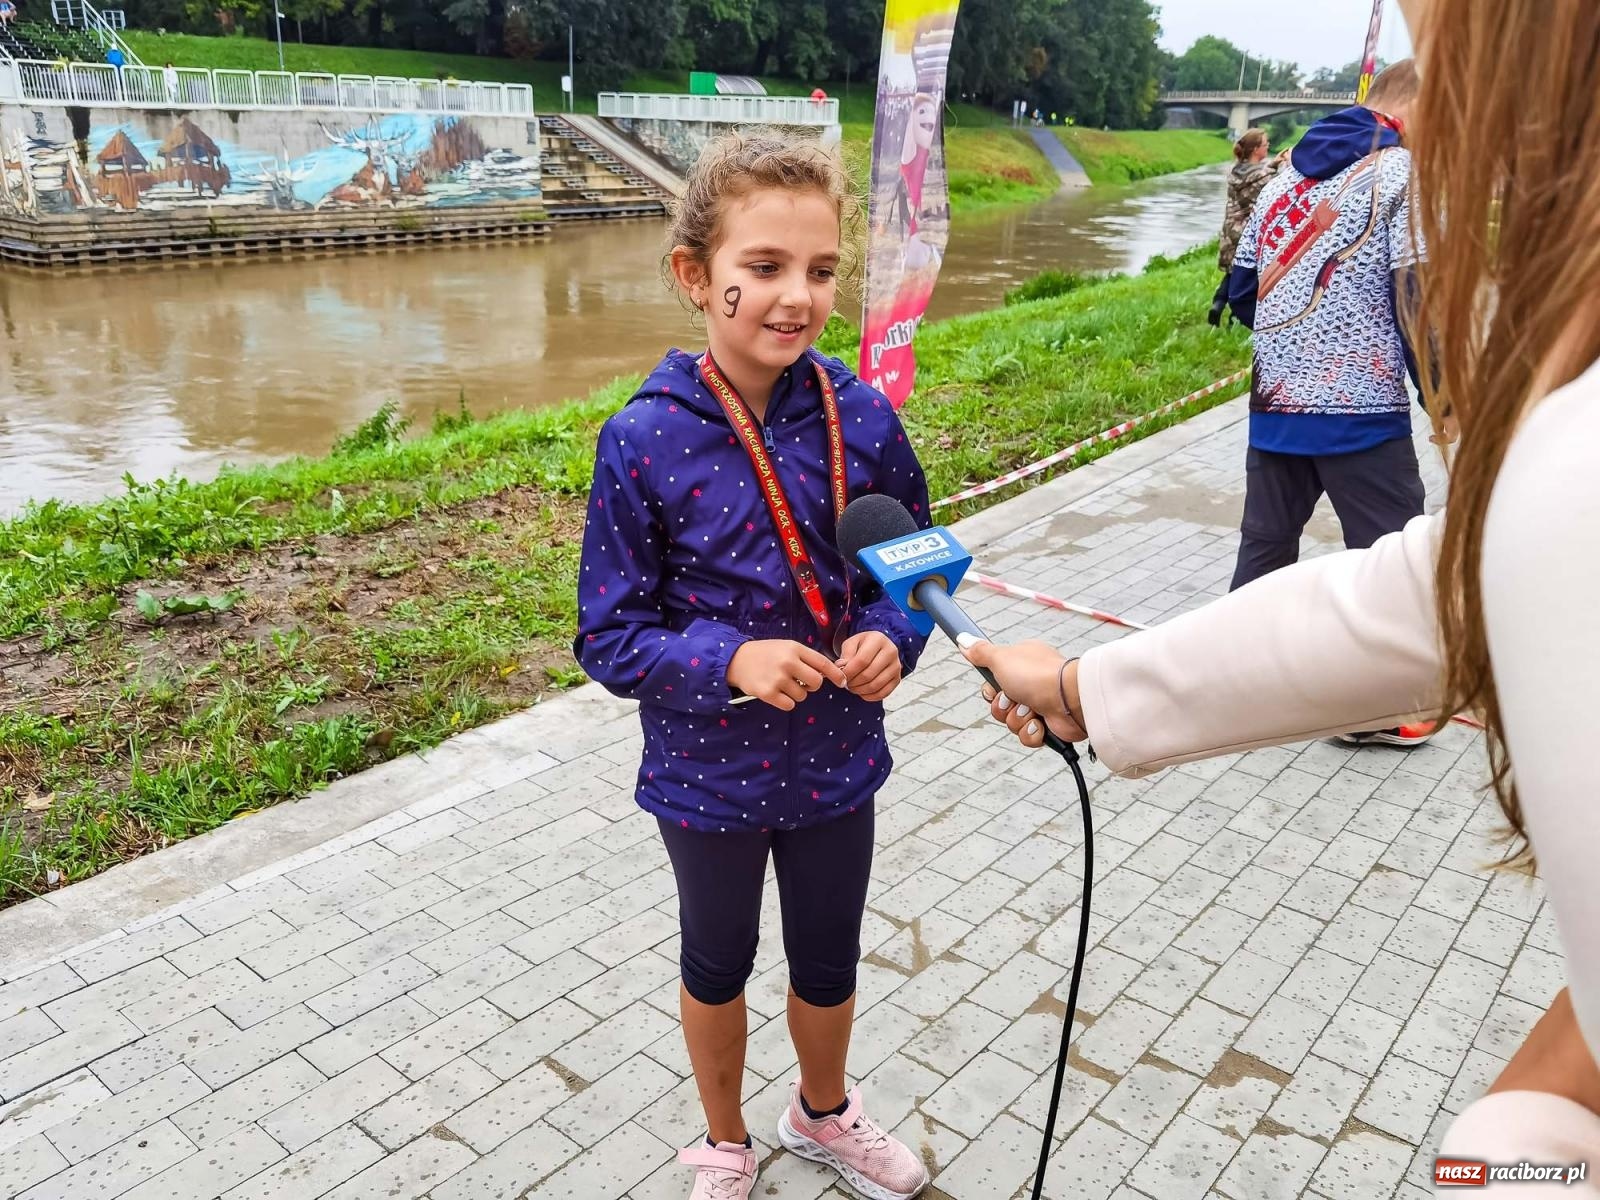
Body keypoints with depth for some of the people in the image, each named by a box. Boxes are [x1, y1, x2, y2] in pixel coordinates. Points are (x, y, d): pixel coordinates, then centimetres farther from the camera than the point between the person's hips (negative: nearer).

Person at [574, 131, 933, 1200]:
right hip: (708, 772, -2)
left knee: (829, 963, 23)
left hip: (836, 761, 2)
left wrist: (890, 637, -18)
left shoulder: (862, 419, -12)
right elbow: (611, 638, -14)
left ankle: (823, 1113, 56)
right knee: (718, 965, 22)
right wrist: (729, 661, -29)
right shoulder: (645, 442, -20)